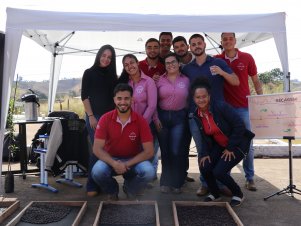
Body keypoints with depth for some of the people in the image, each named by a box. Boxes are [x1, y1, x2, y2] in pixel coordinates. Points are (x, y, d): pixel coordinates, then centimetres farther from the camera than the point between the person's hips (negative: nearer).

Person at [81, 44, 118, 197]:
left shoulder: (112, 75, 14)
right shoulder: (89, 73, 2)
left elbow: (115, 97, 15)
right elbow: (84, 96, -3)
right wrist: (91, 116, -12)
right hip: (94, 116, -4)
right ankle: (92, 186, 2)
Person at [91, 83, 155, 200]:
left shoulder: (141, 121, -13)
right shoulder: (105, 119, -12)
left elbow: (149, 151, -15)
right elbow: (97, 149, -15)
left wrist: (127, 164, -25)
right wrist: (114, 164, -31)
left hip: (134, 160, 0)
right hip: (111, 159, 0)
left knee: (149, 172, -30)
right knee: (97, 171, -31)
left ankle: (130, 189, 8)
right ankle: (112, 190, 8)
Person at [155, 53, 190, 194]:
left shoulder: (186, 80, 3)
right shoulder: (159, 80, 3)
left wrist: (189, 117, -3)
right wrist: (156, 118, -4)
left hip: (179, 117, -1)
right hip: (162, 117, 1)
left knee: (177, 151, -5)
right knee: (165, 151, 9)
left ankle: (177, 183, 13)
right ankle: (165, 182, 22)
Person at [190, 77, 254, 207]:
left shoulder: (221, 107, -24)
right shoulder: (196, 115, -4)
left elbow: (239, 126, -22)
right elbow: (205, 137, 6)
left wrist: (230, 148, -18)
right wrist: (205, 153, -8)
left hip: (237, 144, -6)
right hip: (220, 146, 6)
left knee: (219, 171, -18)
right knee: (204, 168, -10)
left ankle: (238, 194, 12)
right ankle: (215, 194, 19)